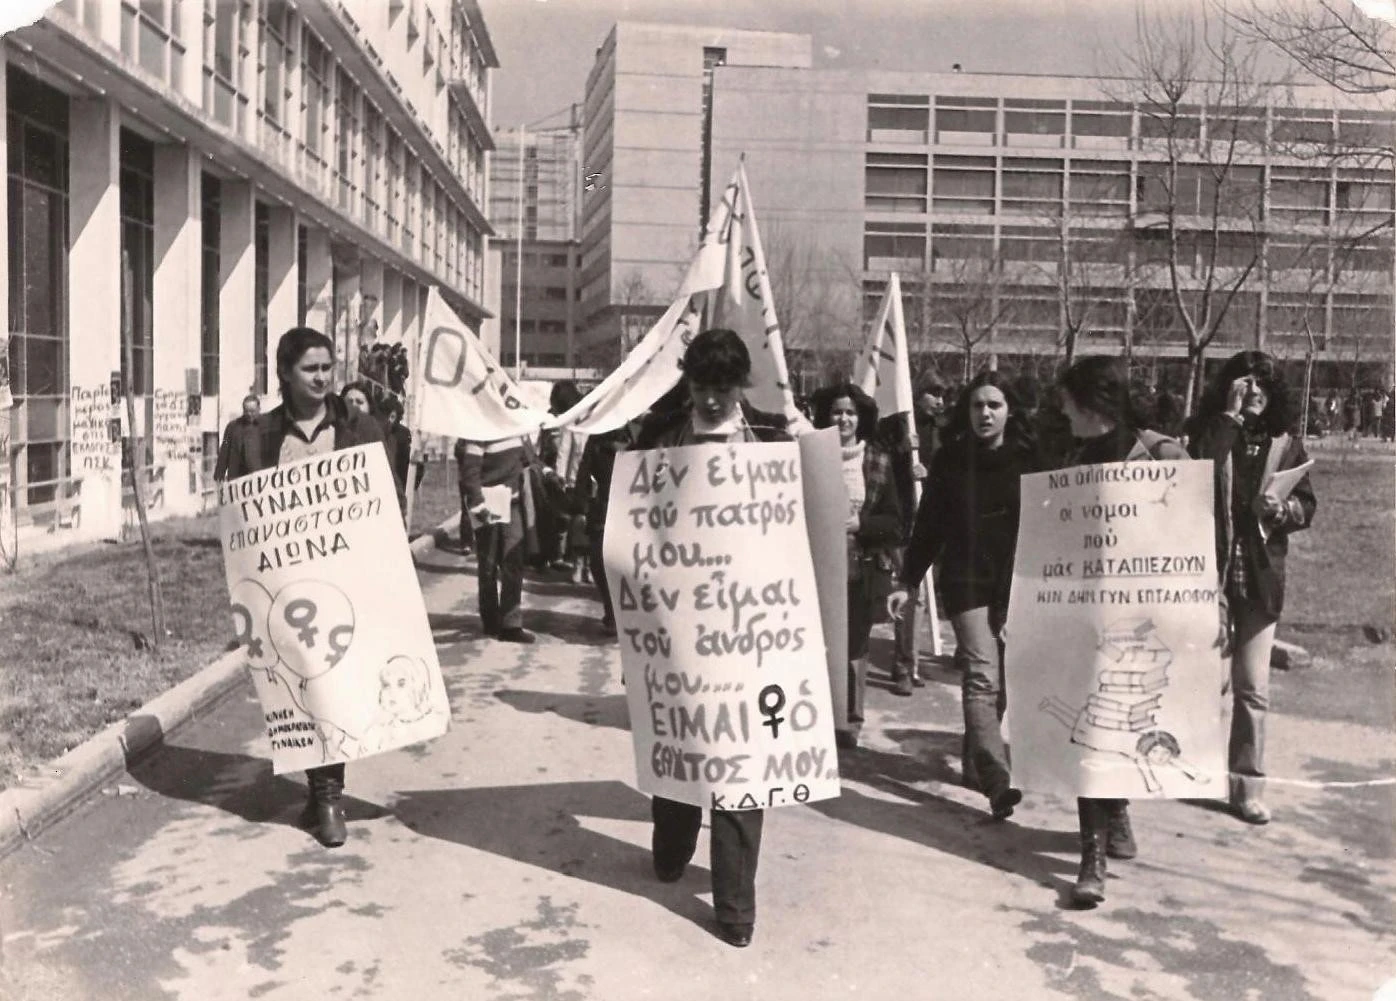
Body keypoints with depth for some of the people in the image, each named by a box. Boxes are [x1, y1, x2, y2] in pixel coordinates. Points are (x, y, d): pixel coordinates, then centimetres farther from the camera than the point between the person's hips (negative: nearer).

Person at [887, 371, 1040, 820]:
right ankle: (998, 782, -18)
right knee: (982, 677, -12)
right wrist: (908, 581, 1)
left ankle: (975, 762, 27)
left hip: (1016, 584, 2)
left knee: (1001, 681, 8)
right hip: (966, 582, -2)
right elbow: (928, 526, 5)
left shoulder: (1028, 459, 4)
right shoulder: (949, 460, 2)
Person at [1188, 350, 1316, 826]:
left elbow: (1307, 505, 4)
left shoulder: (1286, 443, 3)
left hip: (1260, 577, 0)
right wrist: (1230, 416, -18)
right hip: (1209, 571, 0)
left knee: (1253, 686, 2)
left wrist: (1282, 509, -18)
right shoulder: (1211, 434, 0)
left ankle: (1248, 785, 11)